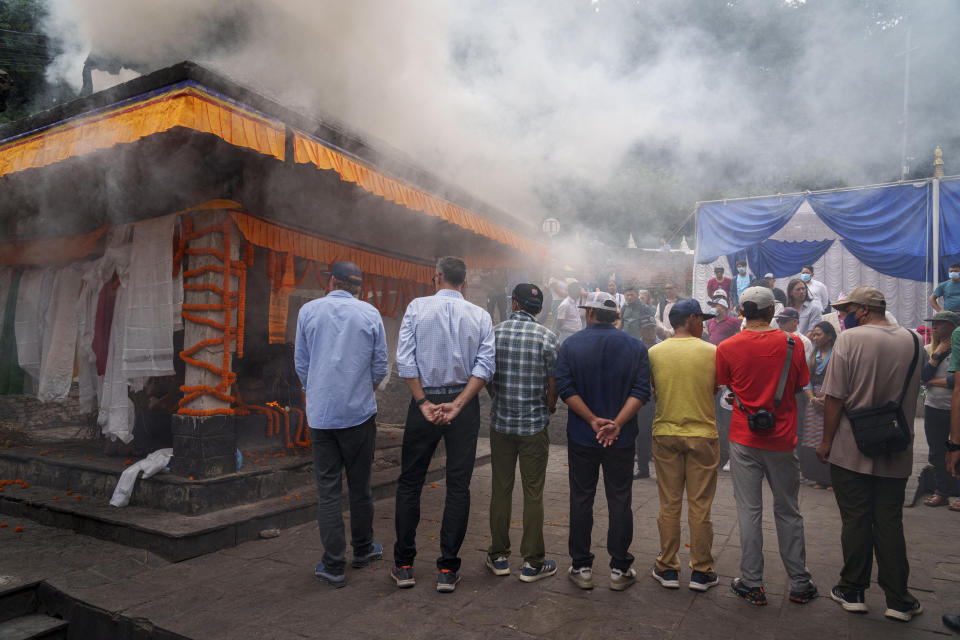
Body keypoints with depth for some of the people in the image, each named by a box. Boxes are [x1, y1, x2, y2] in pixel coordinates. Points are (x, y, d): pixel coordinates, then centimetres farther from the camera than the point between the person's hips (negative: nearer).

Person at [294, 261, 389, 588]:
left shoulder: (308, 310, 0)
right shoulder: (370, 314, -1)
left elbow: (300, 364, 6)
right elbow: (380, 367, 3)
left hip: (320, 414, 0)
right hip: (359, 412, 0)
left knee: (328, 489, 6)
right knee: (360, 485, 14)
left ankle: (334, 566, 10)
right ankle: (362, 549, 30)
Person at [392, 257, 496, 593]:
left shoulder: (417, 307, -2)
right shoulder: (480, 316, 2)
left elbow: (405, 359, -9)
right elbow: (485, 364, -9)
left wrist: (424, 402, -8)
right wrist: (458, 404, -13)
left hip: (424, 402, -1)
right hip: (464, 403, 1)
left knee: (409, 482, 11)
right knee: (458, 486, 7)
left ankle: (404, 565, 18)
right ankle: (448, 570, 12)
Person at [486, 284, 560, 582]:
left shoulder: (494, 333, -2)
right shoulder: (547, 337, -7)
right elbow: (553, 384, -6)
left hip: (500, 423, 2)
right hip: (534, 425, -2)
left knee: (500, 489, 12)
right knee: (533, 493, 7)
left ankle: (499, 556, 23)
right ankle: (532, 562, 14)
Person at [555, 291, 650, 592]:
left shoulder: (571, 344, -3)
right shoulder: (635, 347, 0)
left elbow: (565, 388, -12)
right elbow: (641, 390, -10)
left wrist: (593, 420, -14)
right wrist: (617, 424, -16)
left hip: (581, 436, -1)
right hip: (622, 439, 1)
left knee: (581, 499, 9)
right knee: (620, 501, 10)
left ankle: (581, 567, 17)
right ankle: (620, 569, 17)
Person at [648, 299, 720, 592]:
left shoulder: (654, 353, -3)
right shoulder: (712, 352, -7)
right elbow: (716, 389, 4)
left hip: (665, 434, 1)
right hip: (702, 435, -1)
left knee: (669, 505, 11)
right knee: (700, 506, 9)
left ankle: (667, 569, 19)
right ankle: (701, 571, 19)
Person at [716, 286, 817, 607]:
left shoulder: (727, 348, -8)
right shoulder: (792, 344, -6)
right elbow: (799, 387, 5)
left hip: (744, 439, -1)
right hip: (781, 439, 1)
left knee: (749, 511, 7)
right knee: (788, 512, 14)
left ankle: (752, 585, 14)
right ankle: (799, 584, 25)